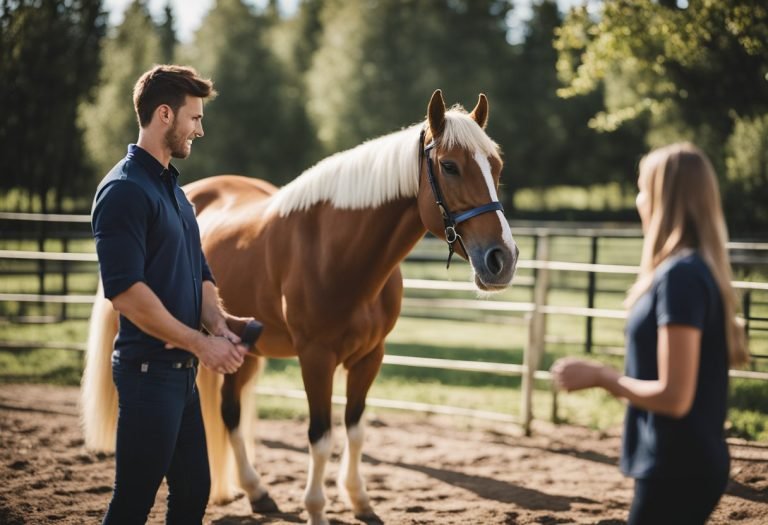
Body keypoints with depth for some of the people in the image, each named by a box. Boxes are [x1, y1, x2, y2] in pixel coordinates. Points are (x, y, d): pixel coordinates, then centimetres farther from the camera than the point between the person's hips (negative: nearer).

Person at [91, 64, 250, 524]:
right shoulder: (125, 190, -15)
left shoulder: (173, 188, 15)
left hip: (182, 369, 9)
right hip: (149, 369, -9)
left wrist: (219, 325, -1)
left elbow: (200, 276, 19)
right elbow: (125, 290, -23)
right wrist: (201, 344, -19)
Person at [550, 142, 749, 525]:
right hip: (686, 460, 10)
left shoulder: (680, 277, -20)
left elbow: (673, 396, -24)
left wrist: (598, 376, -13)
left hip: (677, 468, -10)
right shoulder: (701, 270, 9)